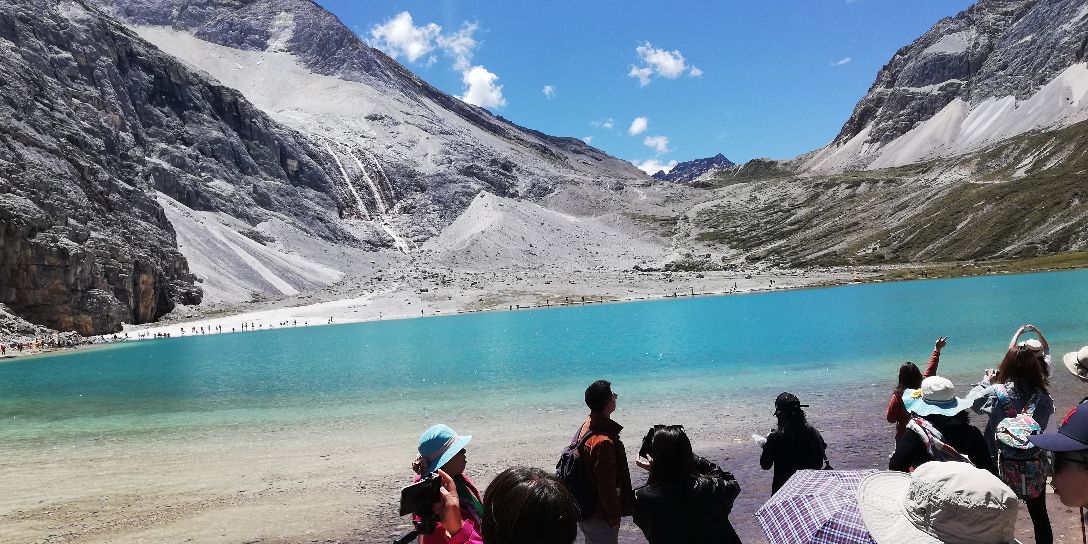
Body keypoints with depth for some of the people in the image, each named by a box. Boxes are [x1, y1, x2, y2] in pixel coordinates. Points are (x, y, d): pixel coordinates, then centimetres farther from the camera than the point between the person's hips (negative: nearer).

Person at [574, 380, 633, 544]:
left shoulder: (586, 426, 0)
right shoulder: (604, 442, -29)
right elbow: (607, 485, -24)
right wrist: (614, 516, -11)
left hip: (586, 510, 9)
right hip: (600, 517, -9)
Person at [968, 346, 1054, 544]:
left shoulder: (997, 393, -17)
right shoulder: (1043, 397, -10)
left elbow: (971, 401, 0)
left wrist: (986, 382, 13)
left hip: (1004, 466, -2)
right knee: (1039, 515, 17)